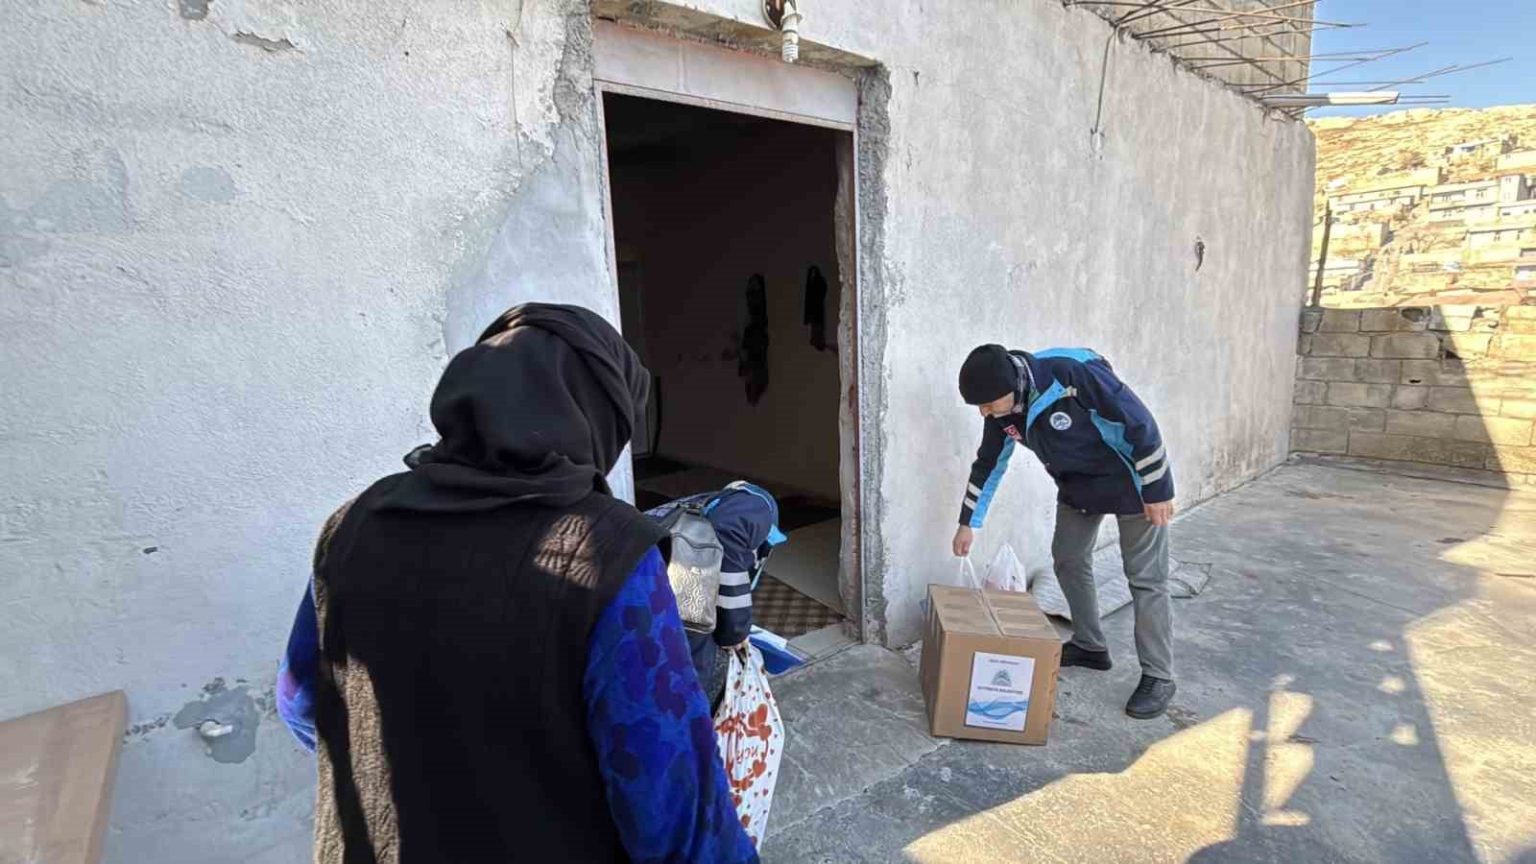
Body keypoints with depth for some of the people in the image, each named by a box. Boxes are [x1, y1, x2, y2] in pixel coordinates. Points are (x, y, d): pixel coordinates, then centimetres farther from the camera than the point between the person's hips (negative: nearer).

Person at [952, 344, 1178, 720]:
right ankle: (1089, 646, 30)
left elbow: (1139, 422, -28)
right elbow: (988, 464, 2)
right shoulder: (1002, 412, -12)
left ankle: (1158, 677, 11)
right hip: (1077, 485, 7)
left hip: (1130, 480, -7)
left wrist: (1157, 490, -21)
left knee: (1146, 578, -2)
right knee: (1068, 559, 12)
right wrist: (968, 523, 6)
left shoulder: (1070, 373, -35)